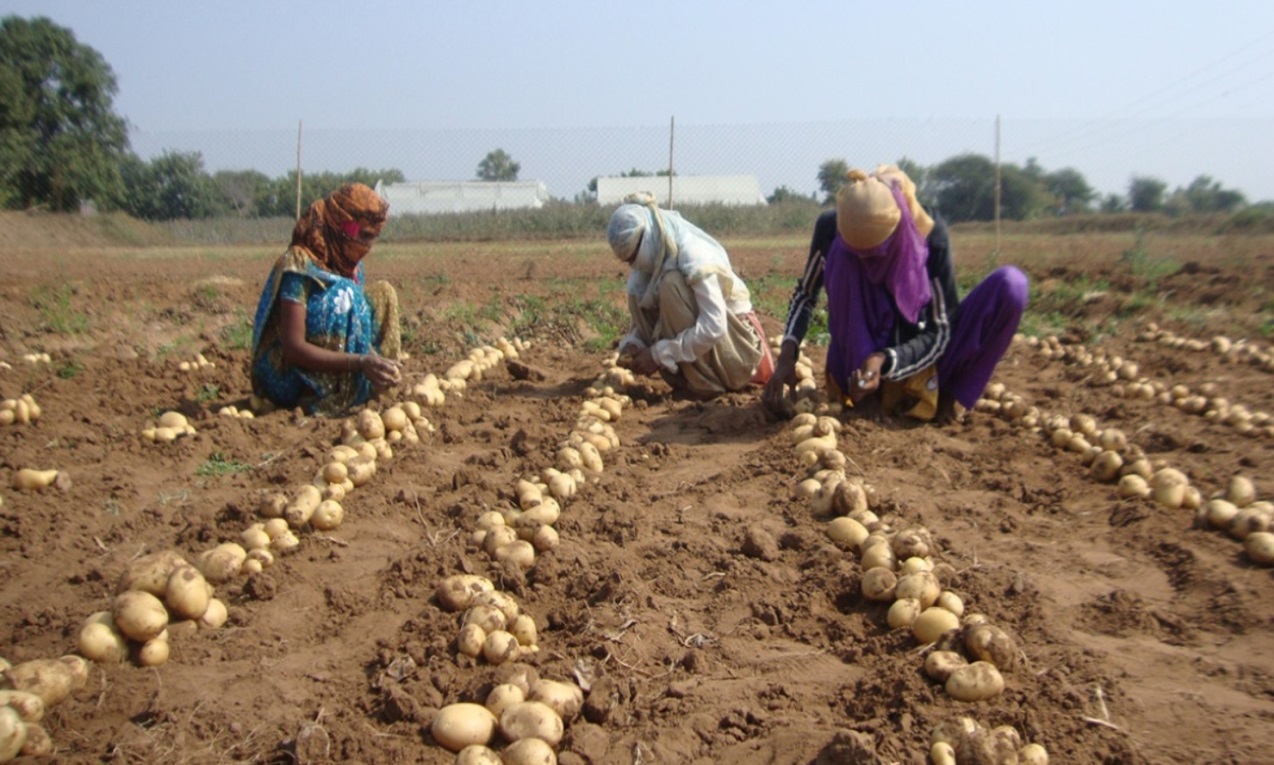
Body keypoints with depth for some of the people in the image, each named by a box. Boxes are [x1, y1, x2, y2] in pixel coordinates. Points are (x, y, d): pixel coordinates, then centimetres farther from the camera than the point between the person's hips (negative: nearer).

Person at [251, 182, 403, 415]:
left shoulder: (351, 265, 5)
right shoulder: (299, 265, -19)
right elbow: (293, 348, -26)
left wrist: (372, 361, -17)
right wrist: (360, 362, -34)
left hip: (332, 377, 7)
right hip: (288, 376, -7)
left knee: (382, 292, 0)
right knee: (342, 296, -26)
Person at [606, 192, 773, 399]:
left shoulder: (693, 255, -25)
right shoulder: (650, 262, -2)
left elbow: (714, 328, -33)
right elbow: (641, 318, 6)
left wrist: (659, 354, -29)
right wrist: (632, 345, -16)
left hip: (739, 348, -7)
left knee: (672, 284, -27)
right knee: (636, 296, -9)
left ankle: (705, 384, -18)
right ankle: (686, 380, -3)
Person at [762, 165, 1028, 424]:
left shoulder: (931, 236, -21)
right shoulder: (831, 228, -18)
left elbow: (941, 330, -16)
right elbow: (806, 293, -2)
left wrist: (885, 361, -33)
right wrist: (787, 353, -18)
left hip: (921, 355, 0)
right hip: (861, 360, 0)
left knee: (1011, 284, -21)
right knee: (842, 258, -28)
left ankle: (947, 393, -9)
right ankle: (865, 390, -20)